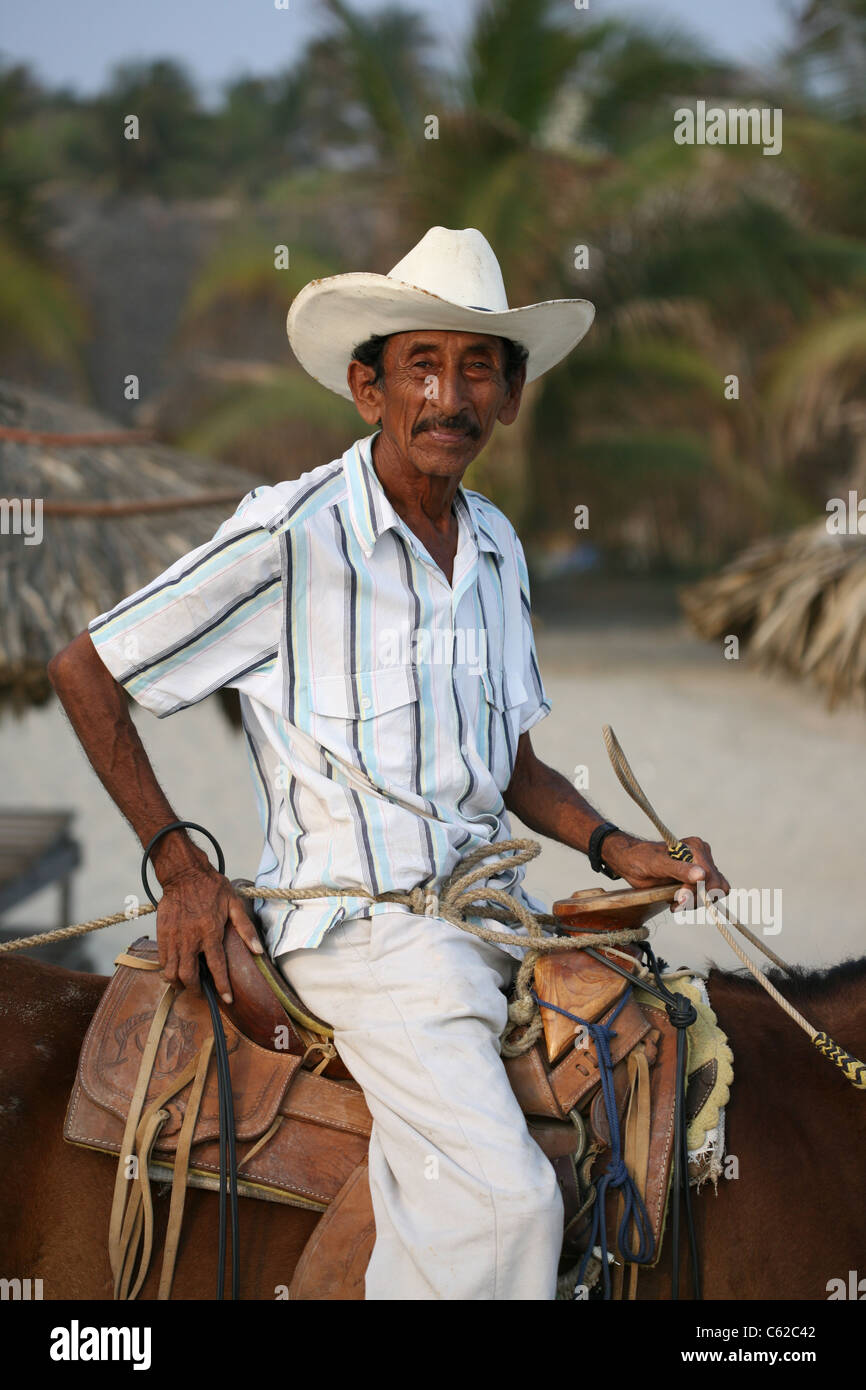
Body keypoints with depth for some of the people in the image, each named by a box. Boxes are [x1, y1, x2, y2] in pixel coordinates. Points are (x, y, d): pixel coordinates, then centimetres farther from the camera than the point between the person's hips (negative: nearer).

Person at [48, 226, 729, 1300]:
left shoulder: (497, 546, 11)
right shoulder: (291, 536, -10)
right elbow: (84, 671, -3)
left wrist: (615, 849, 1)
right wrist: (179, 862, -5)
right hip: (358, 917, -8)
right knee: (505, 1201, -23)